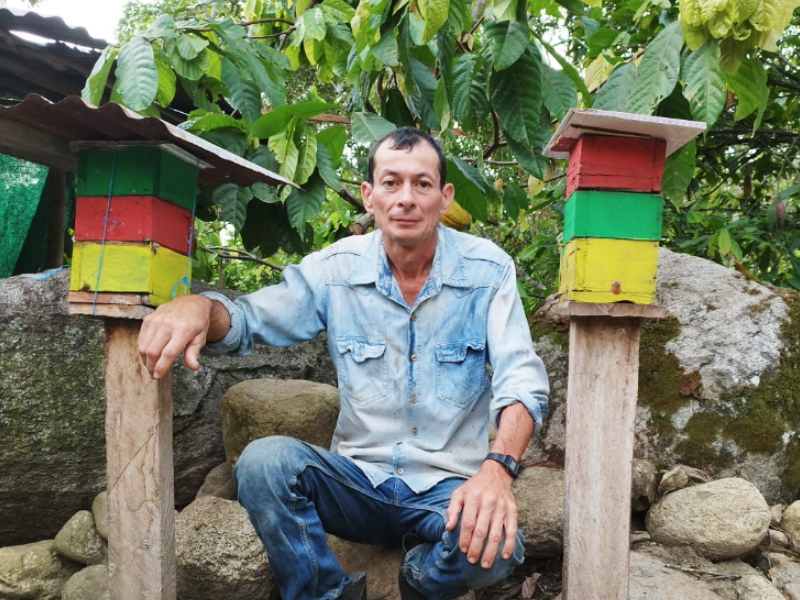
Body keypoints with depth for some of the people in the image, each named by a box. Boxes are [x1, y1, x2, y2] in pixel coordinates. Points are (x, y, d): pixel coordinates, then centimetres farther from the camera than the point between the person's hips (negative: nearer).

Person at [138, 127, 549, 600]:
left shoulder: (487, 269, -6)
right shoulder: (337, 269, -2)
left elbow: (521, 378, -13)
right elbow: (246, 322, -1)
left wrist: (498, 467, -32)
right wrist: (200, 306, -26)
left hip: (450, 486, -1)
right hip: (359, 480, 1)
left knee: (493, 548, -32)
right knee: (264, 461, -26)